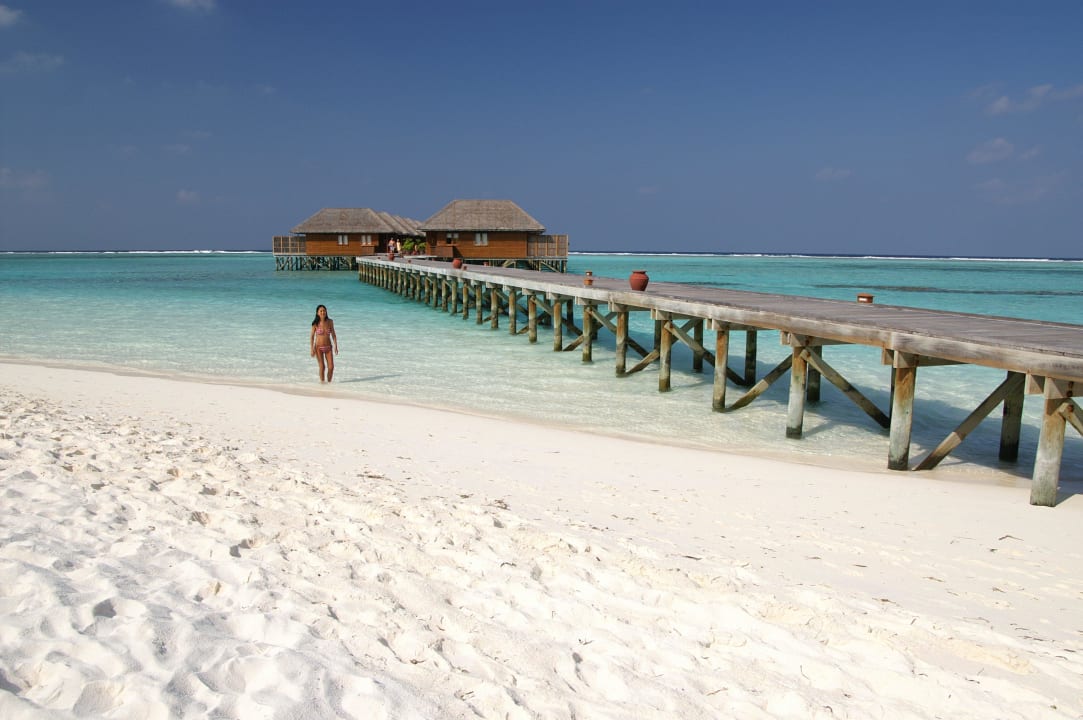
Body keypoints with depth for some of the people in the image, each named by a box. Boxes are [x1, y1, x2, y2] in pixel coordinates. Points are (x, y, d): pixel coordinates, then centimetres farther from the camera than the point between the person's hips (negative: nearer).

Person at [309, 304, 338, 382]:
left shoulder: (330, 322, -3)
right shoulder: (315, 324, -8)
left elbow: (333, 335, 4)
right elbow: (312, 336, -4)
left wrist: (336, 346, 1)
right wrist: (312, 349, -10)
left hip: (328, 347, 2)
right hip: (319, 347, -2)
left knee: (331, 367, -3)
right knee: (322, 367, -2)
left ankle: (329, 382, 16)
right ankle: (322, 382, 14)